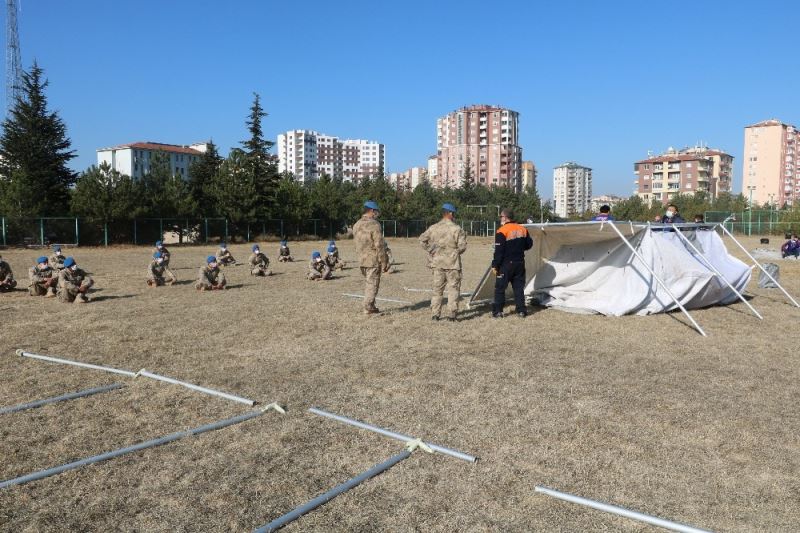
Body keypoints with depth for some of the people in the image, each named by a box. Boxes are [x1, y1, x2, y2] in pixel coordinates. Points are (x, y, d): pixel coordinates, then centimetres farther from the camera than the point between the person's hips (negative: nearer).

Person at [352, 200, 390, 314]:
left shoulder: (356, 225, 10)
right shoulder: (374, 225, -15)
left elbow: (356, 244, 14)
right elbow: (379, 246, -16)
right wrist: (384, 262, -11)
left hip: (362, 260, 8)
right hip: (373, 260, -8)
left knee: (368, 284, 17)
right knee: (372, 284, 0)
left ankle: (370, 306, 23)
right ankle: (368, 308, 2)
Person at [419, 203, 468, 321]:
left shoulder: (433, 228, 3)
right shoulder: (457, 229, -10)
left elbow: (422, 239, 7)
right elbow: (462, 247, -12)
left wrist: (430, 250, 11)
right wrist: (456, 252, 8)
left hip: (437, 263, 4)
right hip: (452, 263, -4)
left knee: (437, 288, 12)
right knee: (453, 288, 4)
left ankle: (435, 314, 13)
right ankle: (451, 313, 1)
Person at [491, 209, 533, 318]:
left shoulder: (502, 231, -14)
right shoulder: (523, 229, 6)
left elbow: (498, 251, -16)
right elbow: (529, 244, 14)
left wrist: (495, 265, -10)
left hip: (506, 264, -6)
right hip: (520, 263, 6)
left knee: (500, 288, 3)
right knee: (518, 287, 12)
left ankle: (498, 311, 3)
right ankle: (521, 311, 12)